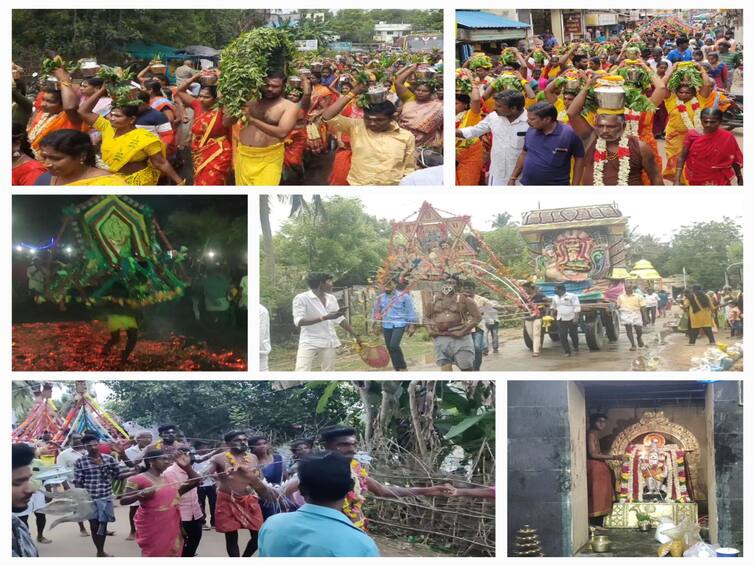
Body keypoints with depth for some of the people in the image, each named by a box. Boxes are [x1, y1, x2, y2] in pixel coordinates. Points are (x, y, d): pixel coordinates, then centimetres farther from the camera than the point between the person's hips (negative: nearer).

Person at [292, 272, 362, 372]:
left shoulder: (331, 298, 11)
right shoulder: (301, 298, -9)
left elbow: (340, 319, 19)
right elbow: (298, 321, -19)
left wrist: (356, 336, 16)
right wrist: (325, 317, -27)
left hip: (328, 343, 6)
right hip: (309, 343, -6)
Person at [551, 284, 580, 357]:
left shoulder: (572, 296, -9)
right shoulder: (555, 298, 9)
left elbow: (577, 307, -11)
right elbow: (553, 307, 26)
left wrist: (576, 317, -17)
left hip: (571, 319, -4)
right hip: (561, 320, 4)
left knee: (573, 334, 9)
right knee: (562, 336, -7)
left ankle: (576, 348, 34)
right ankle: (567, 351, 0)